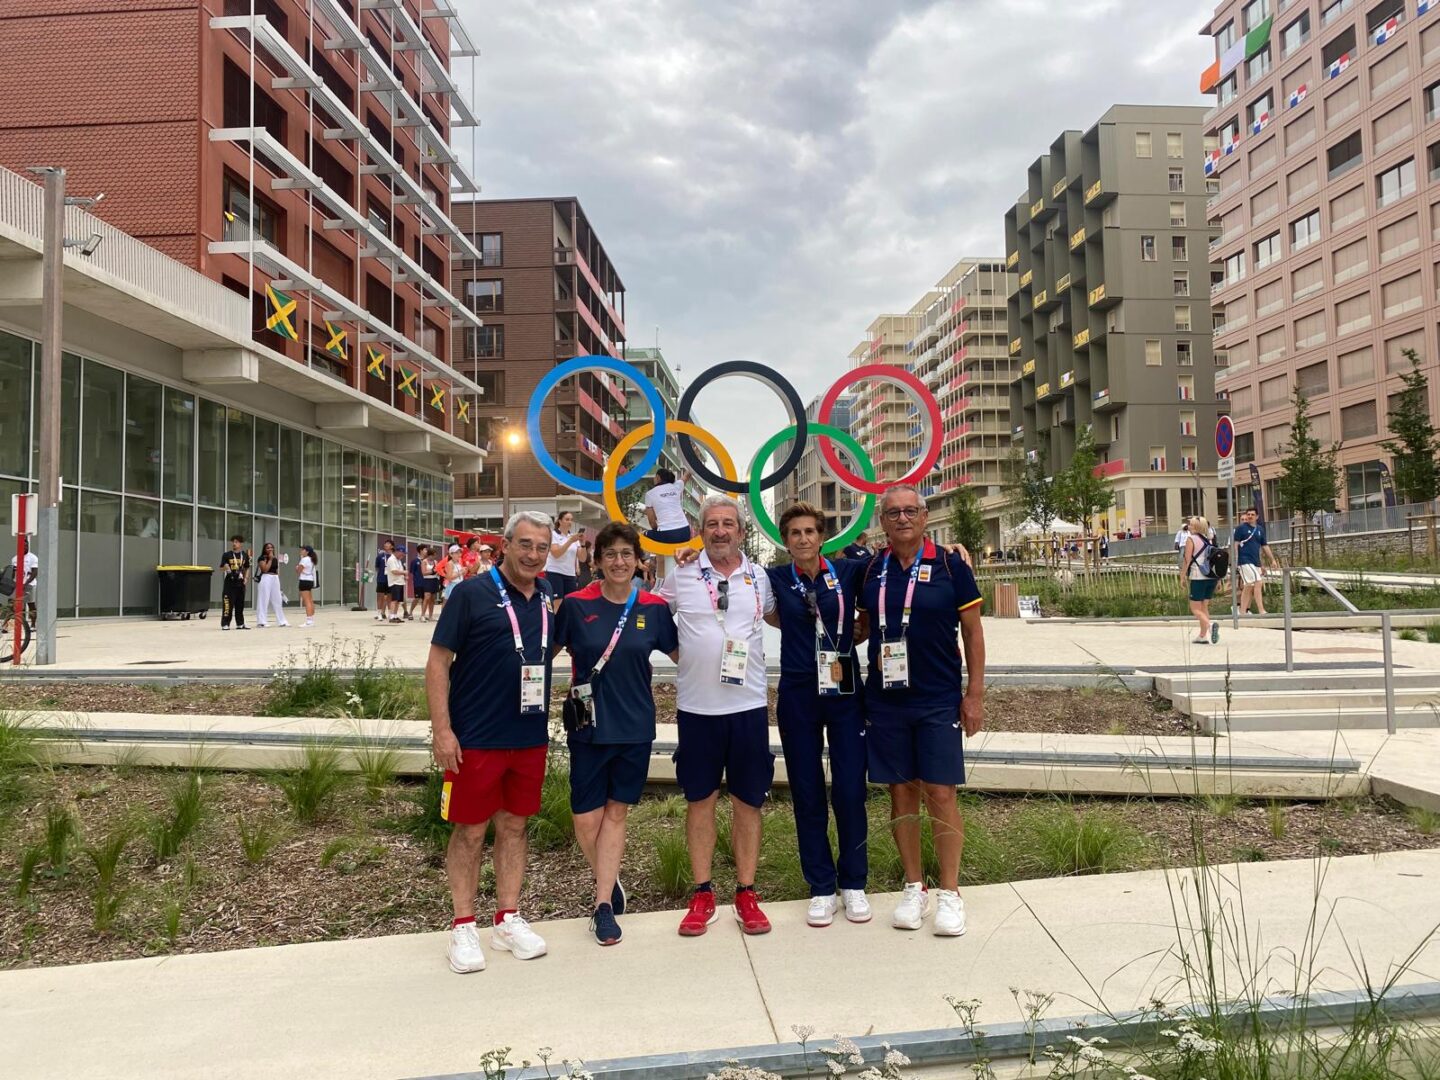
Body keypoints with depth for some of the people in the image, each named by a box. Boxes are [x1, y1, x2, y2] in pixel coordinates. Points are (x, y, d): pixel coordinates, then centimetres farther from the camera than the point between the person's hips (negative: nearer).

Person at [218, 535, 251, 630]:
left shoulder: (245, 555, 8)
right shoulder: (227, 555, -2)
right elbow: (221, 568, 1)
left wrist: (246, 578, 5)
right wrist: (225, 567, -21)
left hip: (240, 583, 4)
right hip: (229, 582, -4)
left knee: (240, 604, 10)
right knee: (228, 604, -8)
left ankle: (240, 624, 19)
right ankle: (225, 624, -4)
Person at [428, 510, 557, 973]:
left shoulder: (550, 598, 7)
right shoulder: (472, 593, -9)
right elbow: (438, 662, -9)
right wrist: (442, 729, -16)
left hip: (531, 738, 5)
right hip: (475, 739, -5)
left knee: (515, 826, 14)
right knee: (471, 831, 5)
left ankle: (509, 919, 26)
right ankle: (464, 927, 18)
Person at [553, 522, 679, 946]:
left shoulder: (654, 607, -1)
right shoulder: (576, 605, -5)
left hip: (635, 727, 1)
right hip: (589, 727, -1)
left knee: (616, 812, 9)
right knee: (587, 819, 1)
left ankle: (603, 903, 19)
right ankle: (609, 881, 30)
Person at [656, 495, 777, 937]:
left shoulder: (759, 579, 5)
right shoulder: (681, 578, 0)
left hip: (749, 705, 1)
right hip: (696, 706, -1)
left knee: (748, 800, 7)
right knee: (699, 799, 8)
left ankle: (746, 894, 19)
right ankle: (703, 895, 20)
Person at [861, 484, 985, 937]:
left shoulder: (950, 565, -4)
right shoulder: (871, 570, 4)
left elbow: (973, 632, -1)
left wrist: (975, 694, -5)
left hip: (938, 700, -3)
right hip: (885, 700, 3)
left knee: (940, 793, -2)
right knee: (902, 792, 9)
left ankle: (950, 892, 12)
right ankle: (914, 888, 22)